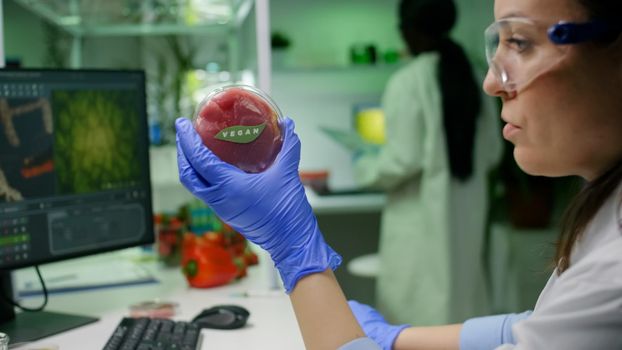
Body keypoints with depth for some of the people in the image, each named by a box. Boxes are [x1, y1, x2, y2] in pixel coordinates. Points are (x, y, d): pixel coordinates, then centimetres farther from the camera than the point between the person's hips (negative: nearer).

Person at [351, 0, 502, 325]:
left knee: (418, 311, 3)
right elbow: (492, 152, 10)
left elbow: (403, 160, -17)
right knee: (463, 301, 17)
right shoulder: (473, 76, 5)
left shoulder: (407, 82, -14)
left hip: (422, 220, -6)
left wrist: (364, 165, 1)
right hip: (466, 213, 7)